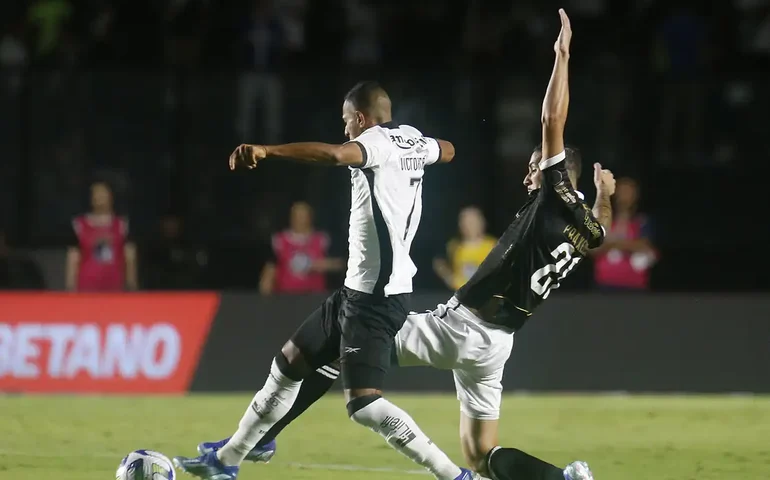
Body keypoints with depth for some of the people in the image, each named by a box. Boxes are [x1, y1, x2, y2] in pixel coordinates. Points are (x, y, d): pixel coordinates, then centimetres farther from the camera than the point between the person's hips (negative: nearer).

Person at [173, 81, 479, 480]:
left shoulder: (377, 141, -15)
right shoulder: (412, 140, 11)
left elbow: (334, 154, -38)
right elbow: (447, 150, 36)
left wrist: (265, 150, -42)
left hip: (374, 296, -10)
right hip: (361, 287, 10)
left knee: (364, 404, -15)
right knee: (289, 363, 17)